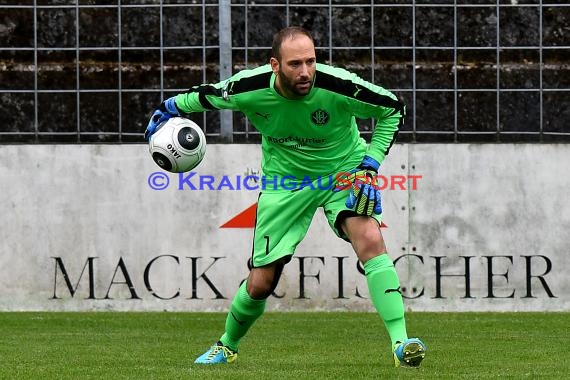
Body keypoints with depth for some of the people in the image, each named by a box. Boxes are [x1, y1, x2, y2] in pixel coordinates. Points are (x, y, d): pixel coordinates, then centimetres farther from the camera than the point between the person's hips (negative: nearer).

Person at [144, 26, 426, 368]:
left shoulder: (337, 85, -28)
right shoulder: (250, 88, -24)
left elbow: (393, 109, -11)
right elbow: (207, 96, 0)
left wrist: (370, 166, -16)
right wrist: (172, 108, 9)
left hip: (343, 171, -1)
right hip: (284, 181, 1)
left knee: (370, 240, -30)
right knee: (260, 283, 3)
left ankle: (400, 343, -29)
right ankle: (227, 346, 34)